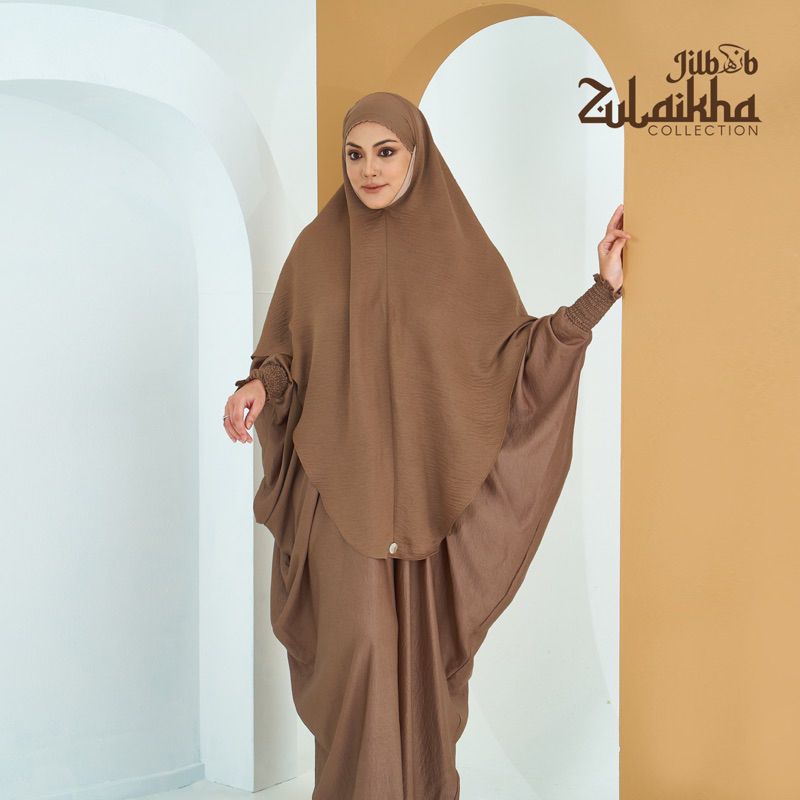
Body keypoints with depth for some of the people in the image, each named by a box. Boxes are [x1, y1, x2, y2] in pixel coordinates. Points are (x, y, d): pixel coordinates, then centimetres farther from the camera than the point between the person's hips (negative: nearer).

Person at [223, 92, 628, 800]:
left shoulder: (461, 247, 1)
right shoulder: (317, 247, 3)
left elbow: (515, 354, 2)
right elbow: (287, 350, 9)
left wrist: (600, 292, -5)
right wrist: (259, 385, -12)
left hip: (427, 487, 1)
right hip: (344, 482, 0)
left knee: (423, 639, 8)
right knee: (356, 646, -4)